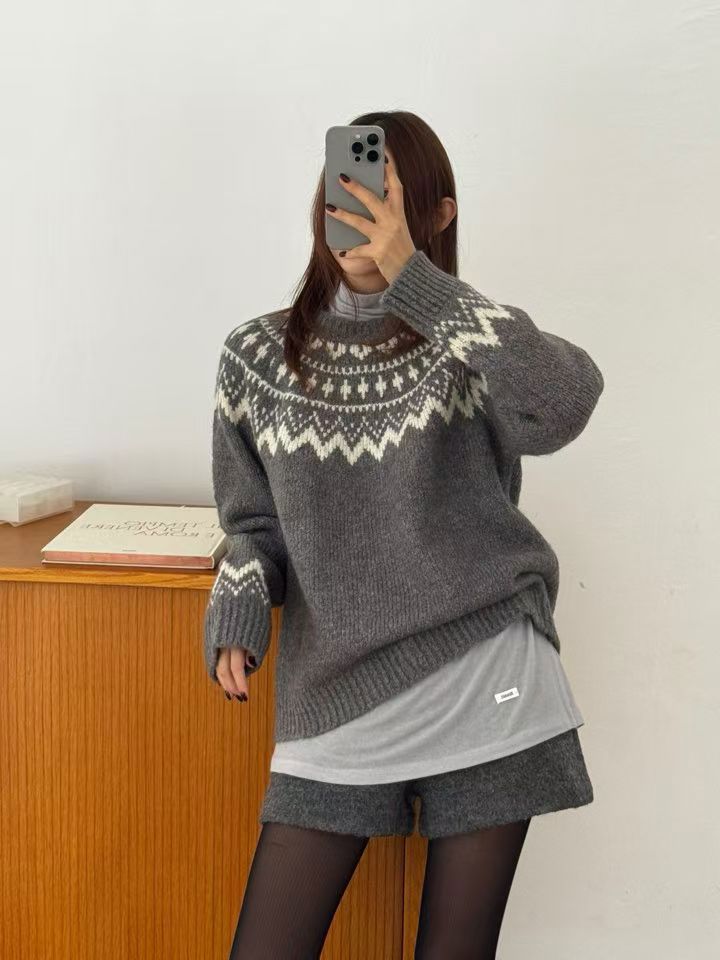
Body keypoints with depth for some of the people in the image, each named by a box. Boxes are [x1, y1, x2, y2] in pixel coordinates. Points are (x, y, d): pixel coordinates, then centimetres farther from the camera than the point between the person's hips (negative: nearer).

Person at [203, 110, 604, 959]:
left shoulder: (465, 344, -2)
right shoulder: (258, 357, 4)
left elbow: (565, 404, -26)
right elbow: (254, 523, 11)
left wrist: (414, 281, -27)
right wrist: (238, 601, -10)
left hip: (486, 687, -1)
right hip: (337, 697, 2)